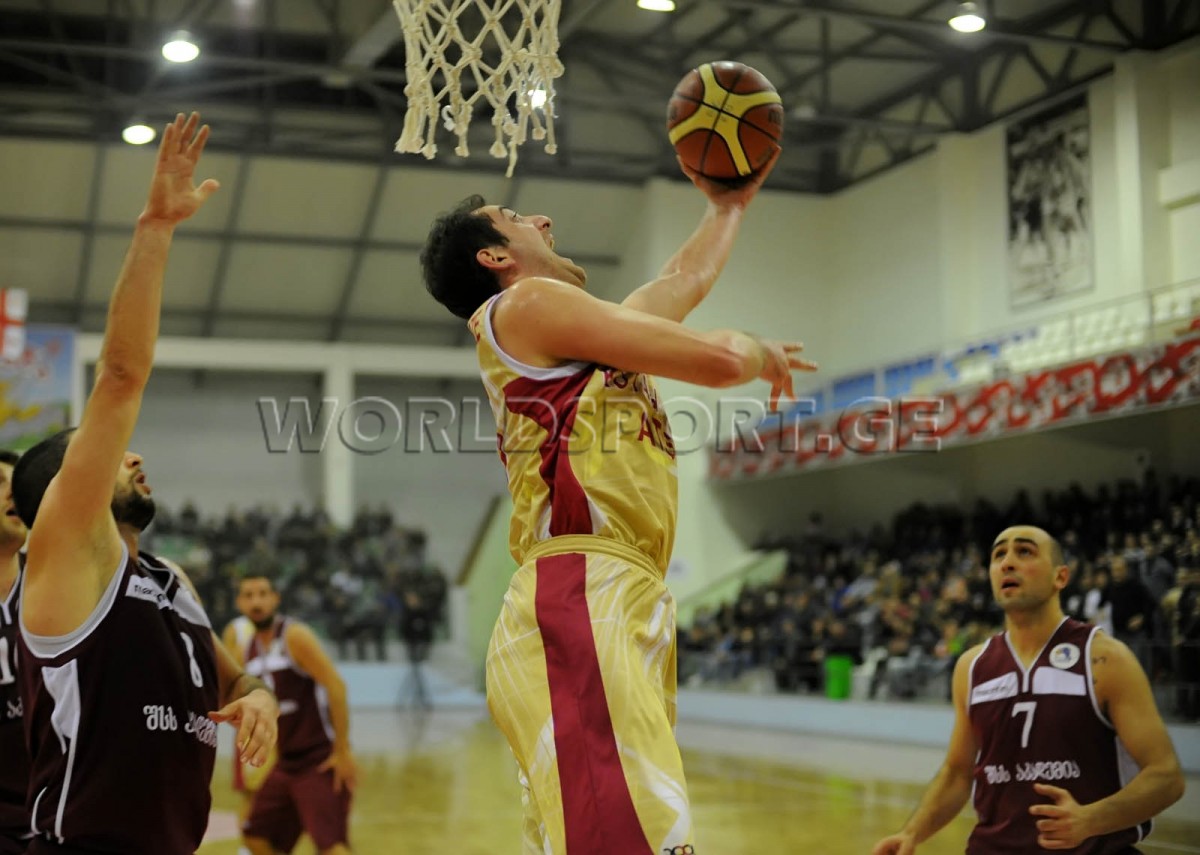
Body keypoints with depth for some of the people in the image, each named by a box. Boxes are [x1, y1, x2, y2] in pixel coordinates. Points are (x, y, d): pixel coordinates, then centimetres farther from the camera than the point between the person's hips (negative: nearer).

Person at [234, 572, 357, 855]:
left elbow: (335, 686, -20)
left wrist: (343, 751, -21)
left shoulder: (295, 636, -14)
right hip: (286, 762, 8)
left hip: (321, 760, -8)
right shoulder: (248, 651, 9)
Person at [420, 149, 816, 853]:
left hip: (622, 613, 10)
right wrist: (761, 352, 18)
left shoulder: (576, 328, 29)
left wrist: (730, 206, 57)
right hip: (578, 604, -10)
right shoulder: (526, 304, 1)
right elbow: (717, 359, -3)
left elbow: (685, 281, 46)